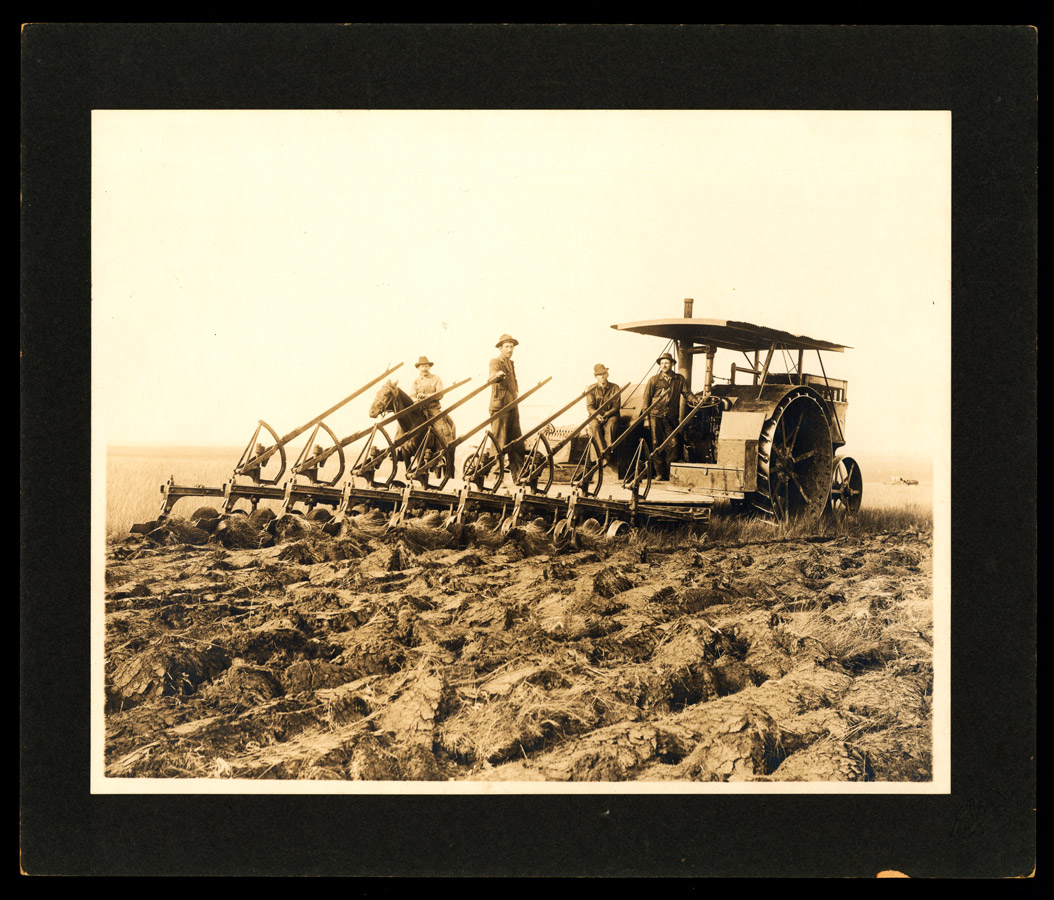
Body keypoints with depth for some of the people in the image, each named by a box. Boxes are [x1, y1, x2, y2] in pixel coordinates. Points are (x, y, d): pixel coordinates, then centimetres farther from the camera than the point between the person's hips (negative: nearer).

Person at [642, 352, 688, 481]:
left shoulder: (679, 379, 7)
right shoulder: (654, 379, 2)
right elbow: (646, 399, 4)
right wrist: (646, 418, -1)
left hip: (671, 417, 1)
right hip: (656, 416, -1)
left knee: (673, 444, -6)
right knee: (656, 445, -1)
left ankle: (670, 472, 6)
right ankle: (659, 473, 6)